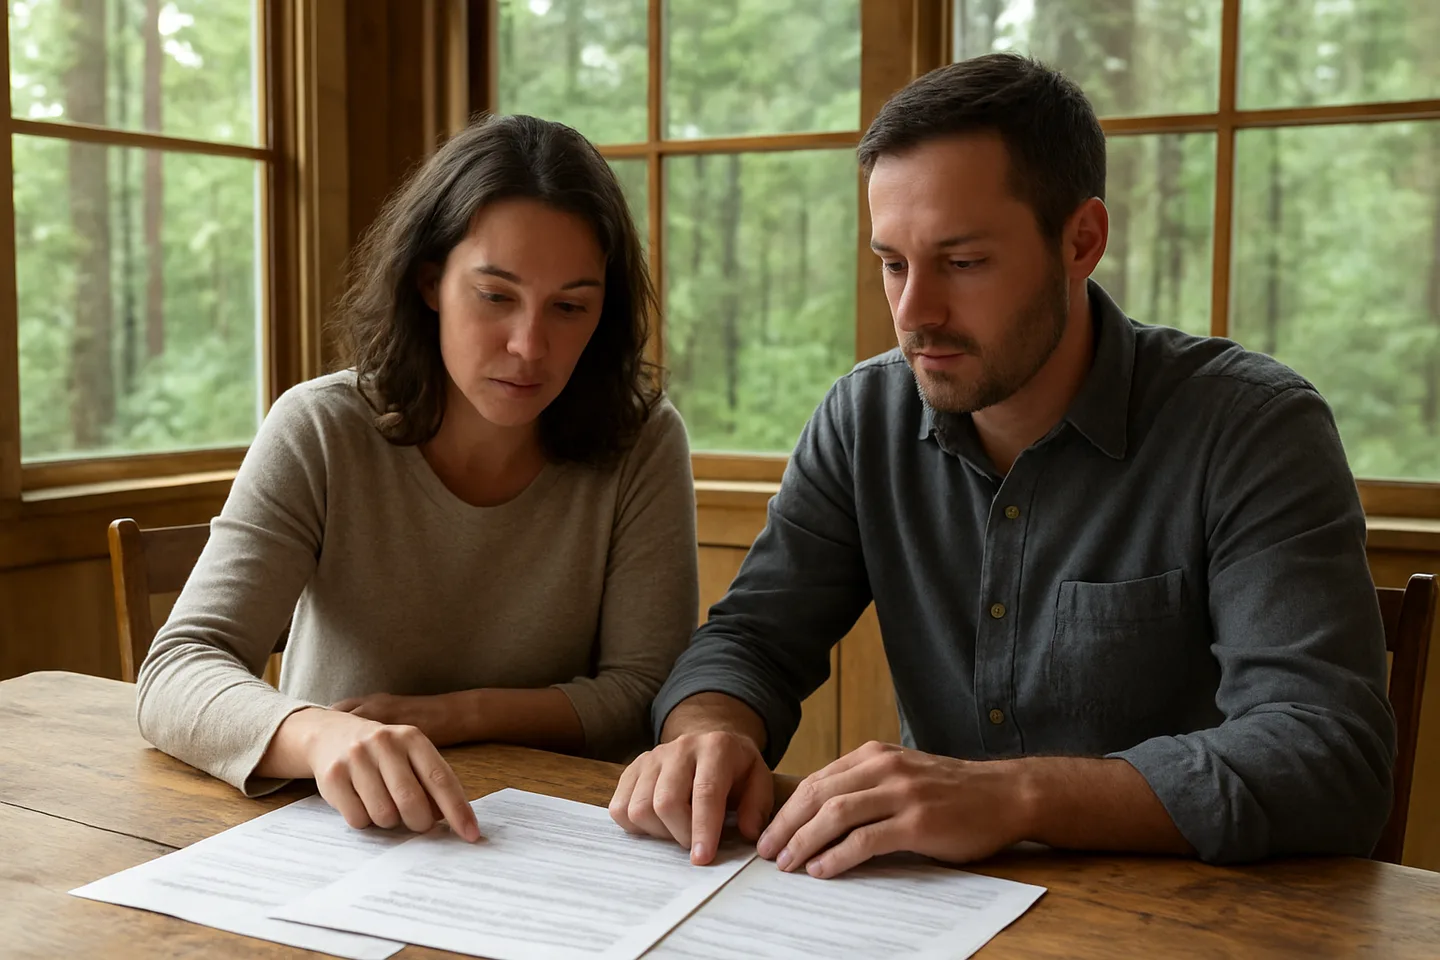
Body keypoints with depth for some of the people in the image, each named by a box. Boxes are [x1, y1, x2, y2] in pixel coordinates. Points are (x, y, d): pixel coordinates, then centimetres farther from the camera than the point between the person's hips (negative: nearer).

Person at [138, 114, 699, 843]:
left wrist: (451, 716, -20)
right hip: (330, 833, 0)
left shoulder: (642, 445, -6)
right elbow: (177, 673, -17)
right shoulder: (320, 433, -9)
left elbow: (644, 694, -5)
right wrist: (320, 735, -39)